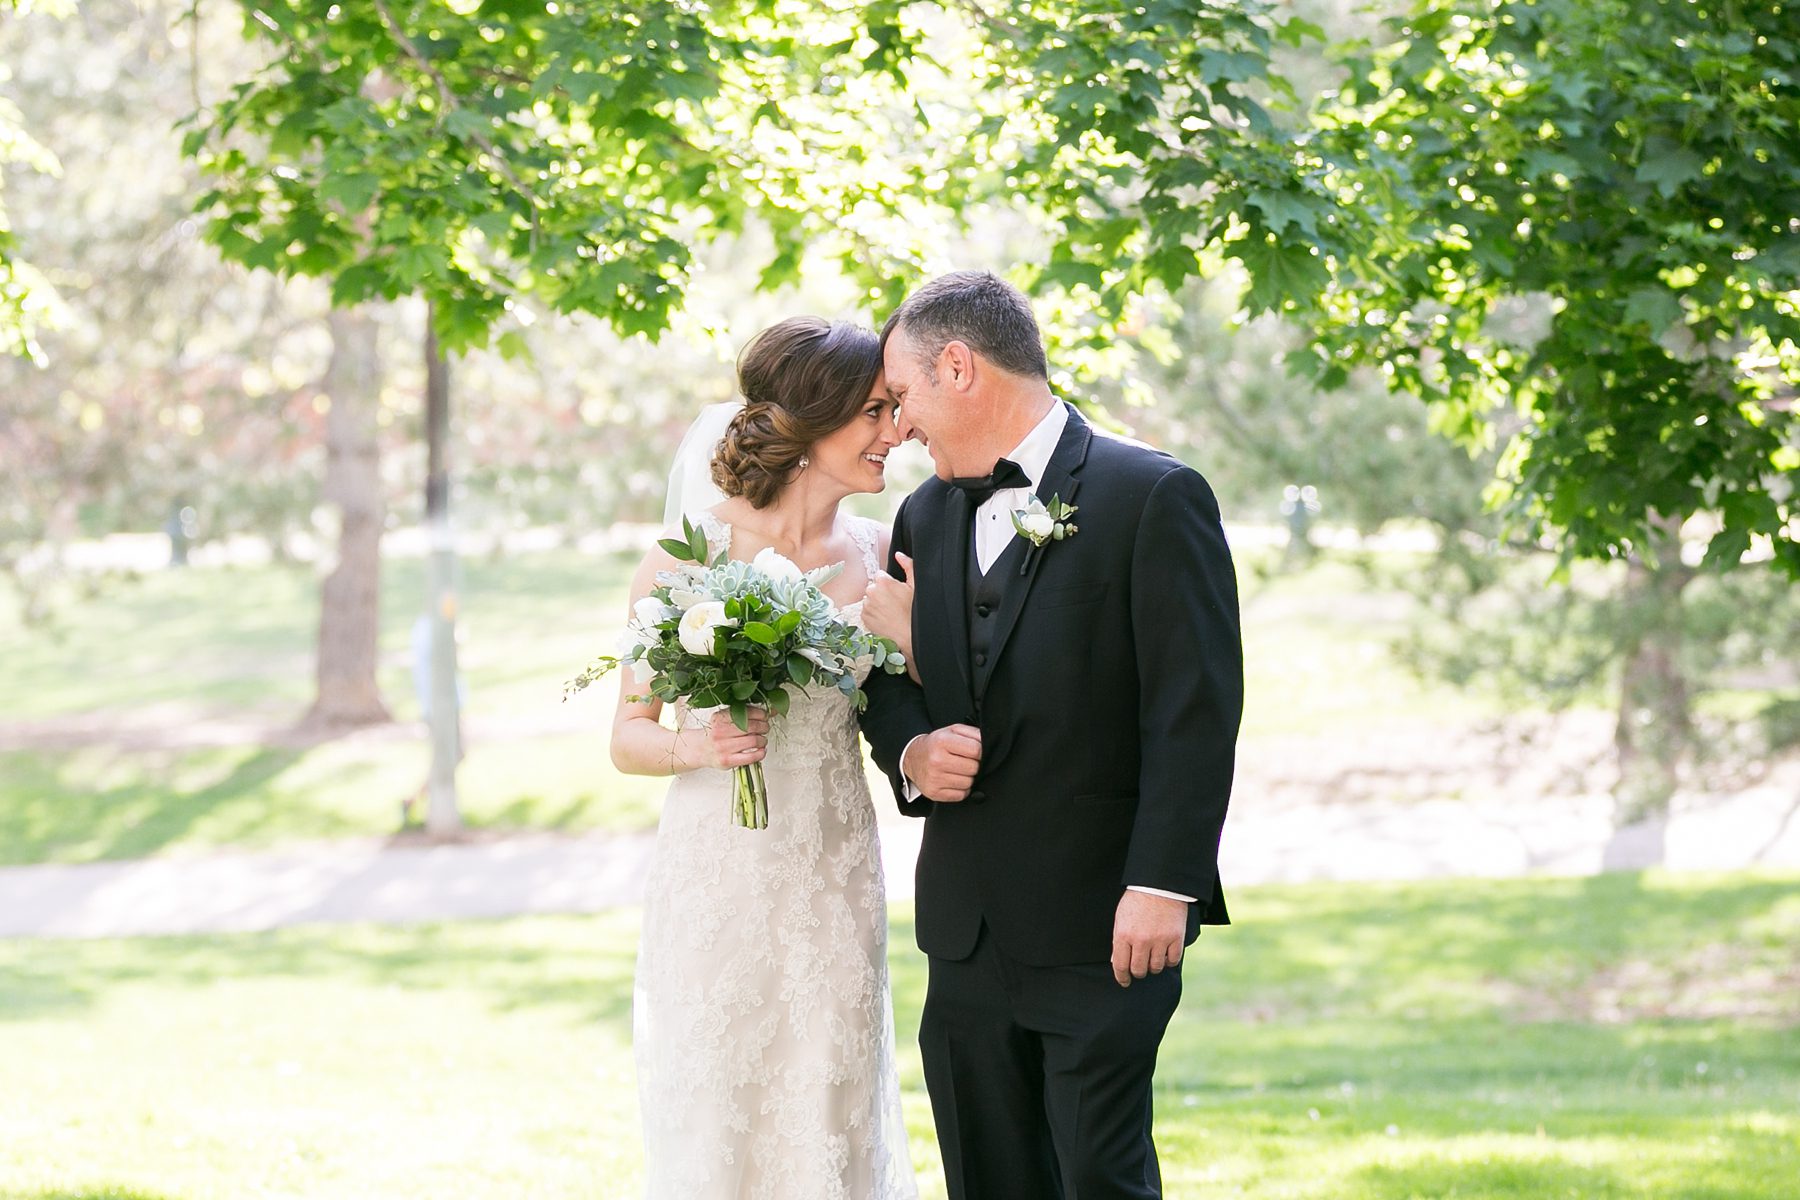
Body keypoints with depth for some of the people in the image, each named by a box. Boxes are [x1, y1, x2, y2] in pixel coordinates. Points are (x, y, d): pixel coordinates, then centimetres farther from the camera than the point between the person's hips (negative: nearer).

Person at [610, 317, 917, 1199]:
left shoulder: (876, 554, 3)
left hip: (835, 885, 3)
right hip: (718, 884, -3)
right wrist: (698, 745, -21)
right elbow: (628, 736, -1)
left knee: (829, 1122, 5)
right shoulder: (691, 554, -6)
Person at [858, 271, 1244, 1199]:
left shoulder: (1155, 497, -8)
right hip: (968, 931, 6)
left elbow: (1195, 712, -12)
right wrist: (909, 753, -3)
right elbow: (889, 678, 20)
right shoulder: (926, 514, 13)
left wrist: (1162, 886, -18)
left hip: (1104, 930, -6)